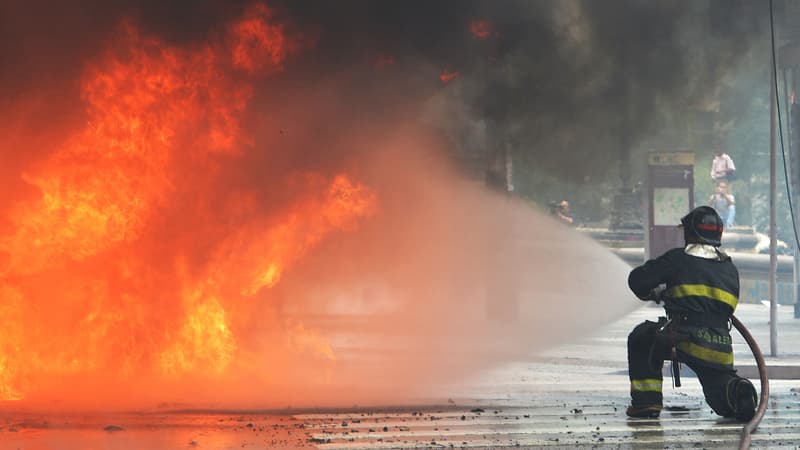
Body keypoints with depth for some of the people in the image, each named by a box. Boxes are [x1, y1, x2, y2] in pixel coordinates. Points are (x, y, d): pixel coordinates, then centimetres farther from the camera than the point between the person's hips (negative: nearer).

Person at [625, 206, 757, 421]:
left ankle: (646, 401, 15)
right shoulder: (730, 269, 18)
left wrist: (655, 293, 29)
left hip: (683, 340, -3)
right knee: (719, 388, 20)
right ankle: (737, 392, -17)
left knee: (640, 338, 23)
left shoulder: (678, 258, 4)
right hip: (720, 347, 3)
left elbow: (637, 280, 3)